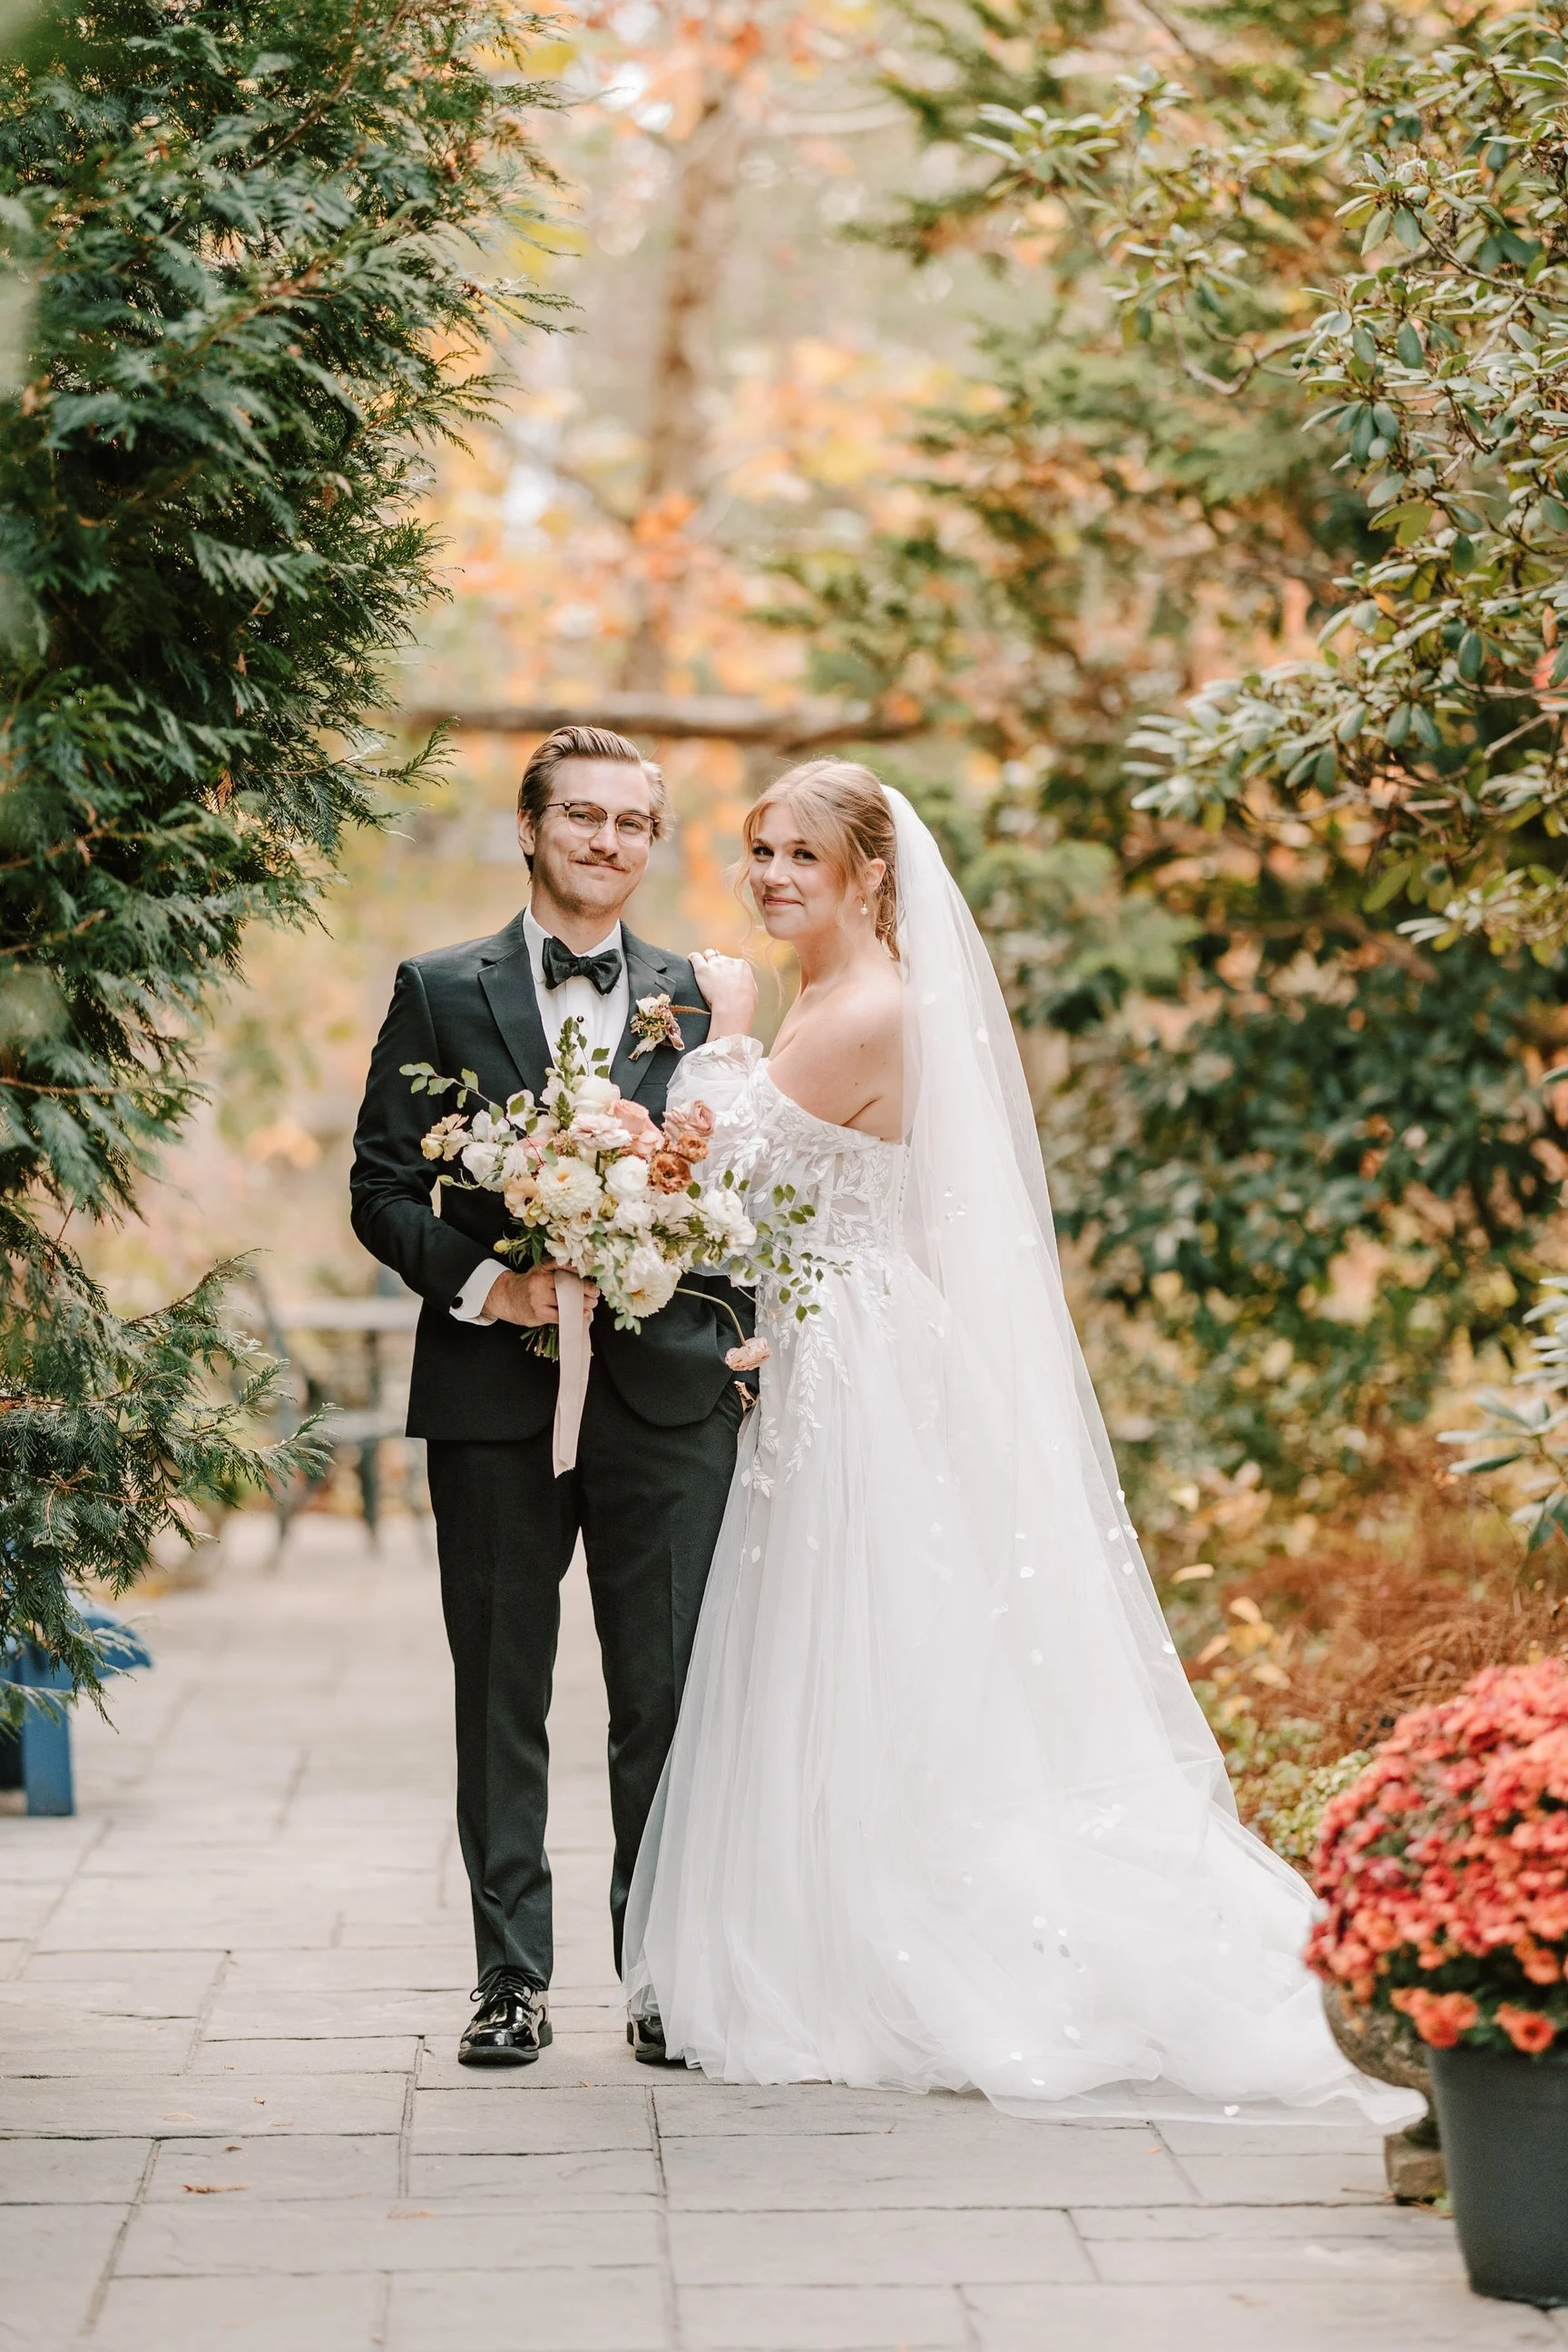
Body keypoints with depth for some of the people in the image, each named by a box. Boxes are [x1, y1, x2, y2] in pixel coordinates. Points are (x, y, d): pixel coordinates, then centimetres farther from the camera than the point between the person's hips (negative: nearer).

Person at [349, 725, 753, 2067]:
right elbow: (383, 1187, 2)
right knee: (501, 1696, 6)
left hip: (666, 1392, 1)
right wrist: (483, 1281, -13)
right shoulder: (442, 992, 6)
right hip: (494, 1396, 0)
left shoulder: (703, 1000, 10)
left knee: (669, 1698, 3)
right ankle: (512, 1980, 14)